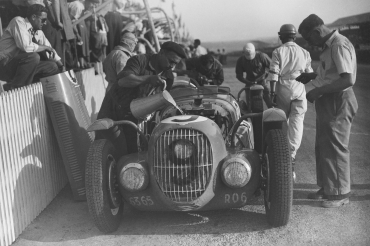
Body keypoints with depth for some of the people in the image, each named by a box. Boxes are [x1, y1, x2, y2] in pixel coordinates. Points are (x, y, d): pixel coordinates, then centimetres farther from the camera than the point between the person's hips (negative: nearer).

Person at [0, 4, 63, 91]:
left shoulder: (38, 31, 7)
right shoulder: (18, 21, -14)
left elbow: (50, 51, 12)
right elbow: (26, 47, -27)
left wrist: (63, 69, 2)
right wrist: (45, 47, -13)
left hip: (19, 64, 8)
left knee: (53, 67, -3)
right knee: (33, 57, -32)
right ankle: (14, 89, -19)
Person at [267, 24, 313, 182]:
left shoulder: (278, 52, -2)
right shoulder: (304, 53, 6)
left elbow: (273, 74, -9)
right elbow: (309, 74, 11)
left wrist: (272, 92, -7)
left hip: (283, 90, -1)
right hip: (299, 91, 1)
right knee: (297, 123, -1)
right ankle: (291, 153, -13)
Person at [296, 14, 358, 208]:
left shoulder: (340, 45, -18)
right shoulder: (329, 46, 12)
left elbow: (348, 80, -26)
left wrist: (318, 90, -23)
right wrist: (311, 76, 9)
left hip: (338, 101, -10)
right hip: (327, 102, 10)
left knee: (335, 147, -2)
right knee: (323, 147, 15)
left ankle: (340, 193, 10)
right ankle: (326, 188, 27)